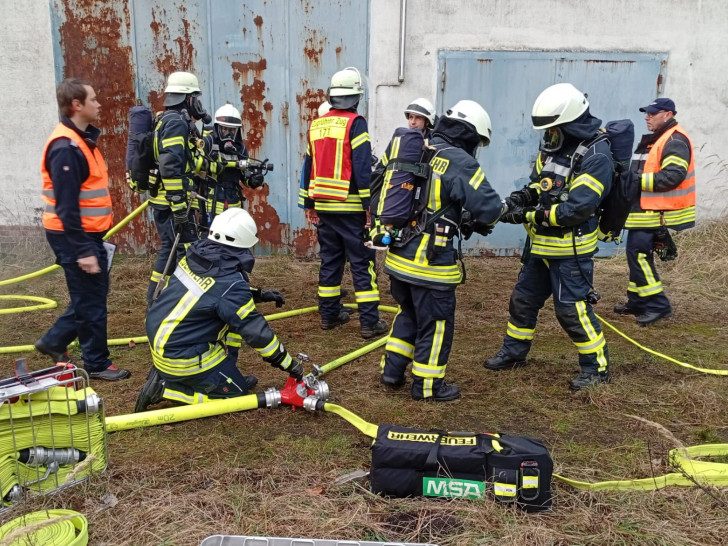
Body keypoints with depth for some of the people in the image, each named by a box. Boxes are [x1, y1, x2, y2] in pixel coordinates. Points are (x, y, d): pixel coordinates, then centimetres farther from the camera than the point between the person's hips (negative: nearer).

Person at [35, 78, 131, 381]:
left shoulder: (82, 138, 12)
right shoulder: (66, 147, -20)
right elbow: (66, 206, -23)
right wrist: (82, 251, -23)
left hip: (88, 234, 10)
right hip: (75, 236, -10)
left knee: (92, 294, 19)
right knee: (91, 300, 1)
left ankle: (54, 341, 32)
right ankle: (97, 363, 14)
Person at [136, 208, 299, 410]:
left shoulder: (195, 257, -2)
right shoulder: (231, 282, -24)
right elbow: (257, 332, -18)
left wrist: (259, 294, 23)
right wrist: (289, 364, -7)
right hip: (180, 357, -8)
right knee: (236, 392, 8)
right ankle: (164, 388, 0)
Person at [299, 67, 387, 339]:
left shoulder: (315, 125, 11)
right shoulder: (355, 123, -9)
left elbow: (308, 166, 13)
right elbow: (362, 167, -16)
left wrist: (308, 204, 18)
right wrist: (369, 204, -13)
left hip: (323, 206, 6)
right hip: (351, 207, -6)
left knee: (330, 260, 14)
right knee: (362, 263, -2)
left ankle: (329, 314, 20)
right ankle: (369, 321, 0)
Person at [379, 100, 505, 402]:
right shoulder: (460, 164, -15)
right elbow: (489, 207, -18)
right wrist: (480, 224, 6)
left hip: (398, 256, 7)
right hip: (430, 262, -7)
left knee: (408, 314, 25)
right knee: (436, 324, 9)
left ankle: (392, 369, 30)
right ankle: (427, 385, 20)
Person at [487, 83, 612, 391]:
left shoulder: (595, 156, -20)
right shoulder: (552, 146, 4)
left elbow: (576, 209, -27)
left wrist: (529, 215, -26)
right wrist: (523, 197, -6)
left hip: (571, 249, -8)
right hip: (541, 244, 9)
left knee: (572, 308, -3)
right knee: (523, 299, 17)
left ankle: (596, 368, 14)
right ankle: (514, 353, 35)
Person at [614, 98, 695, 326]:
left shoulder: (675, 141, -13)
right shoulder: (655, 140, 20)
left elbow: (672, 176, -25)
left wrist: (638, 180, -23)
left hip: (659, 214, -10)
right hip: (646, 211, 10)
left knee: (638, 253, -14)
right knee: (637, 253, 14)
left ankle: (658, 305, -7)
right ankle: (637, 302, 24)